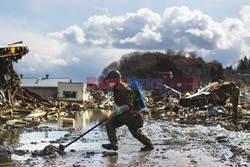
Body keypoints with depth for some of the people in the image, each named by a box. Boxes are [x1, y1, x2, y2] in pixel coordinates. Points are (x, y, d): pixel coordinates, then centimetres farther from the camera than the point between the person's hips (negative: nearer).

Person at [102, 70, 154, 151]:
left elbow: (129, 105, -26)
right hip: (122, 114, 9)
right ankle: (113, 144, -6)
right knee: (109, 124, -2)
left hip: (130, 114, -9)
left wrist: (120, 110, -26)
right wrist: (117, 109, 18)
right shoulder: (117, 89, 8)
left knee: (136, 132, 0)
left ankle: (149, 144, 17)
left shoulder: (125, 90, -23)